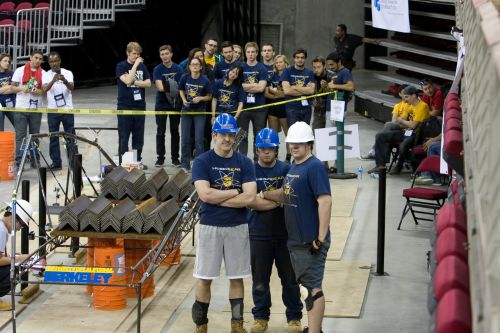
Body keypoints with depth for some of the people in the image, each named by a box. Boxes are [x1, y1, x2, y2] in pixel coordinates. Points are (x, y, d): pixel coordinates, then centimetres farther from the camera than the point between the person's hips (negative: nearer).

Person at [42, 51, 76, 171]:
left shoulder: (67, 73, 2)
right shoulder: (46, 75, 3)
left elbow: (71, 87, -14)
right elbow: (45, 89, -14)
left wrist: (65, 81, -36)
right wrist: (53, 80, -34)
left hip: (67, 109, -1)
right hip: (52, 110, 1)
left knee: (70, 137, 1)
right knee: (53, 138, 4)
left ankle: (73, 162, 4)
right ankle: (56, 162, 10)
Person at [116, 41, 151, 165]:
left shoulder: (142, 66, 10)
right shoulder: (121, 66, -4)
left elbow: (148, 83, 2)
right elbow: (127, 80, -19)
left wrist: (134, 82, -11)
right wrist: (135, 64, -16)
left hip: (140, 105, 4)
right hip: (124, 106, -4)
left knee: (139, 136, 8)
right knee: (124, 136, -1)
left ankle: (138, 160, 16)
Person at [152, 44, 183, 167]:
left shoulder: (178, 69, 1)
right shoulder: (157, 69, -4)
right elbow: (160, 87, -14)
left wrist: (166, 87, -13)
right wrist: (174, 88, -14)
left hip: (175, 105, 1)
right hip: (161, 105, -1)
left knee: (175, 132, 8)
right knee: (160, 132, 3)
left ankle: (175, 158, 17)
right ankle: (160, 158, 11)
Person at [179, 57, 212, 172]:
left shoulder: (205, 80, -11)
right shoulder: (185, 77, -6)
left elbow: (209, 96, -2)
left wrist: (200, 98, -19)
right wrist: (184, 100, -7)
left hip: (200, 111, -2)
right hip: (187, 110, 2)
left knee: (199, 140, -1)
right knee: (185, 139, 6)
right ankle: (185, 164, 18)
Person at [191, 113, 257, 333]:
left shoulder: (244, 163, 3)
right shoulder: (202, 162, -2)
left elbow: (250, 197, -8)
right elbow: (205, 194, -16)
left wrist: (217, 198, -10)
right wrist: (234, 192, -8)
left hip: (238, 227, 2)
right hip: (210, 226, -2)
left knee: (236, 277, 7)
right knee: (204, 278, 3)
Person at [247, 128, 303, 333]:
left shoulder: (286, 169, 2)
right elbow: (250, 202, -10)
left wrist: (262, 197, -11)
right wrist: (278, 200, -13)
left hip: (285, 233, 0)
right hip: (259, 234, 0)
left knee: (290, 278, 6)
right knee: (260, 279, 9)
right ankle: (261, 316, 23)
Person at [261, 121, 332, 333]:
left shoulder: (314, 167, -15)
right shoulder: (294, 167, 13)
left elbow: (325, 201, -22)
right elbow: (287, 195, 23)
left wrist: (321, 238, -24)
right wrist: (265, 194, 6)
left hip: (311, 241, -9)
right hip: (296, 239, 9)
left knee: (314, 288, -6)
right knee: (308, 284, 18)